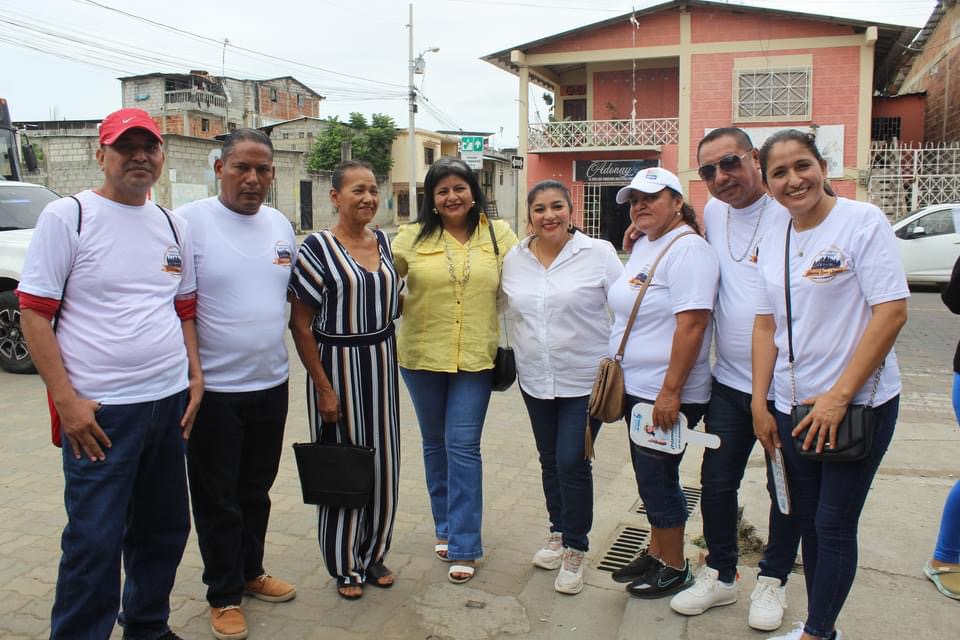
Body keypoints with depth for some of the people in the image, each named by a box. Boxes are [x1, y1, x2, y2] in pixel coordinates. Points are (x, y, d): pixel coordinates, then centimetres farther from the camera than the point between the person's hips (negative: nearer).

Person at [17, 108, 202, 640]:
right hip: (100, 411, -6)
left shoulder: (172, 226, 11)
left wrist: (195, 376, 7)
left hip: (170, 402, 6)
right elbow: (35, 313, -8)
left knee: (165, 530, 16)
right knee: (94, 541, 2)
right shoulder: (67, 216, -6)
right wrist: (66, 400, -14)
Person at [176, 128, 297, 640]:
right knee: (217, 500, 10)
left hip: (271, 385, 5)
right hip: (214, 389, -5)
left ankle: (251, 572, 39)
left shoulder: (281, 224, 6)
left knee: (256, 491, 20)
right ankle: (224, 596, 27)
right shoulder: (189, 222, -12)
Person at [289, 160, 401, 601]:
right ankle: (344, 564, 25)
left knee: (383, 461, 12)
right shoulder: (318, 248, -11)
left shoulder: (384, 243, 6)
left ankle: (374, 552, 32)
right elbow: (300, 325, -11)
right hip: (336, 365, -5)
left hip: (381, 362, 5)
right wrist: (324, 388, -14)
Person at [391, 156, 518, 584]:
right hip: (422, 356, 2)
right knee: (435, 444, 14)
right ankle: (445, 527, 33)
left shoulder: (499, 235, 2)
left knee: (463, 447, -3)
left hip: (475, 358, -1)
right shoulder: (413, 237, 2)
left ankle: (464, 546, 8)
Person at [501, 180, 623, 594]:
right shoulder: (514, 259, 3)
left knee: (572, 463, -4)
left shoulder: (598, 253, -8)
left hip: (586, 380, -4)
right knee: (549, 461, 15)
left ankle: (574, 549, 15)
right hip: (535, 380, 4)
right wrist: (518, 356, 14)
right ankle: (559, 532, 35)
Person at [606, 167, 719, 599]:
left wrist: (670, 391, -26)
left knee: (658, 477, 2)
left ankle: (674, 567, 20)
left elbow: (692, 324, -24)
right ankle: (656, 553, 33)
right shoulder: (643, 246, 13)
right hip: (636, 386, 9)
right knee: (649, 475, 18)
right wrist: (616, 369, 16)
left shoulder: (688, 249, -17)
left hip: (667, 393, -9)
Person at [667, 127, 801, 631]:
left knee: (786, 491, 12)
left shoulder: (789, 212, -13)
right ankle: (720, 575, 31)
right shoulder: (713, 212, 6)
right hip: (729, 382, 5)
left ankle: (773, 580, 32)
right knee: (716, 482, 12)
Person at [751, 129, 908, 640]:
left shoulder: (862, 221, -11)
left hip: (859, 403, -6)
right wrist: (759, 404, 4)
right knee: (807, 520, 14)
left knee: (834, 525, 2)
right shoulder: (772, 242, 7)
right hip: (792, 405, 6)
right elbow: (766, 326, 9)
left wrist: (839, 395, -18)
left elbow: (891, 312, -16)